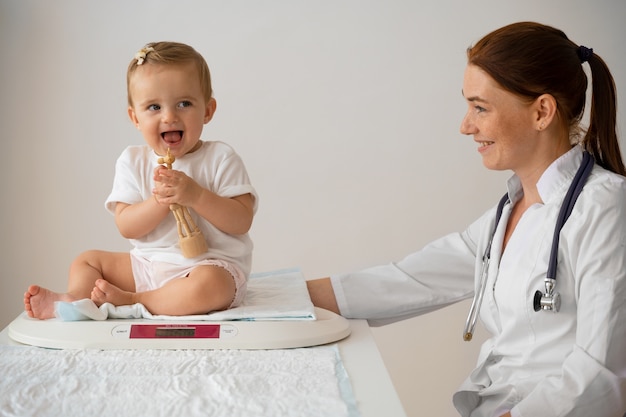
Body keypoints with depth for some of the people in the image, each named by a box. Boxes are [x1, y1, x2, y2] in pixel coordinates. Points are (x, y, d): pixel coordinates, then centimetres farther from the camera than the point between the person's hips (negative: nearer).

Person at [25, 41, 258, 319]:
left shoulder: (220, 159, -7)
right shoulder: (133, 161, 2)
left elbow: (242, 221, -13)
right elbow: (126, 227, -5)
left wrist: (195, 195, -25)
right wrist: (159, 201, -23)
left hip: (214, 265, -5)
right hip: (147, 263, 5)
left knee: (209, 285, -38)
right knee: (87, 260, 9)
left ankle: (128, 301, -23)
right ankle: (74, 298, -20)